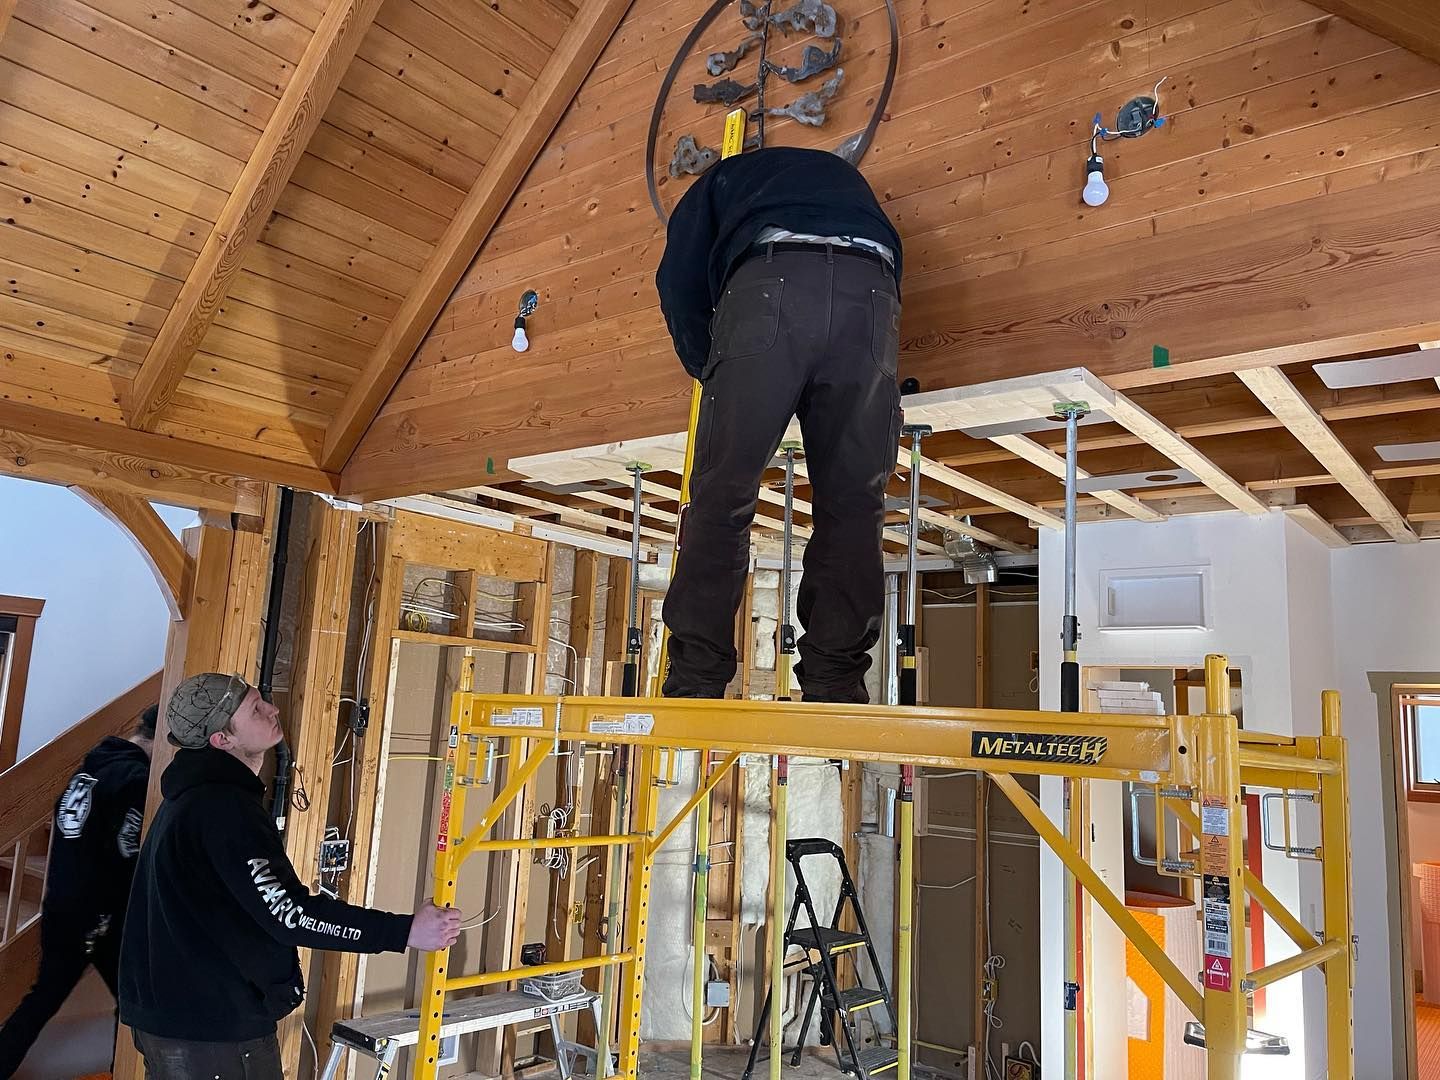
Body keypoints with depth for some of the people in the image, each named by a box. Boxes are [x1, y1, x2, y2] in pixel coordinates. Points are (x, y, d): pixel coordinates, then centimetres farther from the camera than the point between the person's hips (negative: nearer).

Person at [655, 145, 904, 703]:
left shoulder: (726, 175, 35)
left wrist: (709, 370, 30)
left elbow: (679, 277, 19)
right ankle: (835, 689, -3)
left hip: (769, 286, -2)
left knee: (722, 496, -2)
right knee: (852, 505, 2)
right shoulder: (845, 175, 44)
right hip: (869, 295, 3)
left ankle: (694, 684, -6)